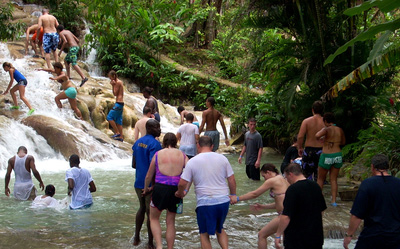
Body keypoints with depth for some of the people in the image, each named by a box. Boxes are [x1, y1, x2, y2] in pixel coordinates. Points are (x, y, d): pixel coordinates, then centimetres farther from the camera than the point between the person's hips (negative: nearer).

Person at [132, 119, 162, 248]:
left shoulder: (137, 142, 8)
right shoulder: (155, 144, -18)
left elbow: (134, 164, 13)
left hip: (139, 183, 7)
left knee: (142, 208, 24)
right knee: (151, 213, 3)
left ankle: (136, 237, 30)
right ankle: (150, 243, 12)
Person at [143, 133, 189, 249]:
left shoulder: (158, 154, 4)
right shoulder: (182, 155, 7)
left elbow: (149, 176, 12)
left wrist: (146, 188, 28)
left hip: (160, 188, -2)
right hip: (176, 190, 2)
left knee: (154, 219, 16)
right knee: (170, 222, 16)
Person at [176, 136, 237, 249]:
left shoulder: (192, 162, -4)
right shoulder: (222, 158, 4)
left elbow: (182, 183, -5)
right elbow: (231, 179, 6)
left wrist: (180, 193, 15)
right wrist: (233, 195, 21)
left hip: (205, 203, -4)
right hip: (224, 201, 4)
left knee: (204, 234, 13)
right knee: (219, 229, 25)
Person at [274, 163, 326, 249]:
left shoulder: (293, 189, -19)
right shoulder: (316, 186, 3)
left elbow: (286, 217, -23)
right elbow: (322, 210, 14)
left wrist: (278, 235, -14)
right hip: (316, 236, 7)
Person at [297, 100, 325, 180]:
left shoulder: (306, 121, -5)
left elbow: (300, 136, -10)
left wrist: (299, 148, 4)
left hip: (309, 150, -1)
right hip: (321, 150, 1)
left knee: (307, 174, 8)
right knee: (319, 176, 9)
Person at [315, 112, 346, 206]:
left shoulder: (327, 129, -13)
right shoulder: (340, 130, 4)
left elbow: (317, 135, -32)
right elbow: (343, 142, 19)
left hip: (327, 156, -4)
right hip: (338, 156, 5)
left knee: (320, 179, 12)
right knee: (334, 179, 9)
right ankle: (334, 201, 5)